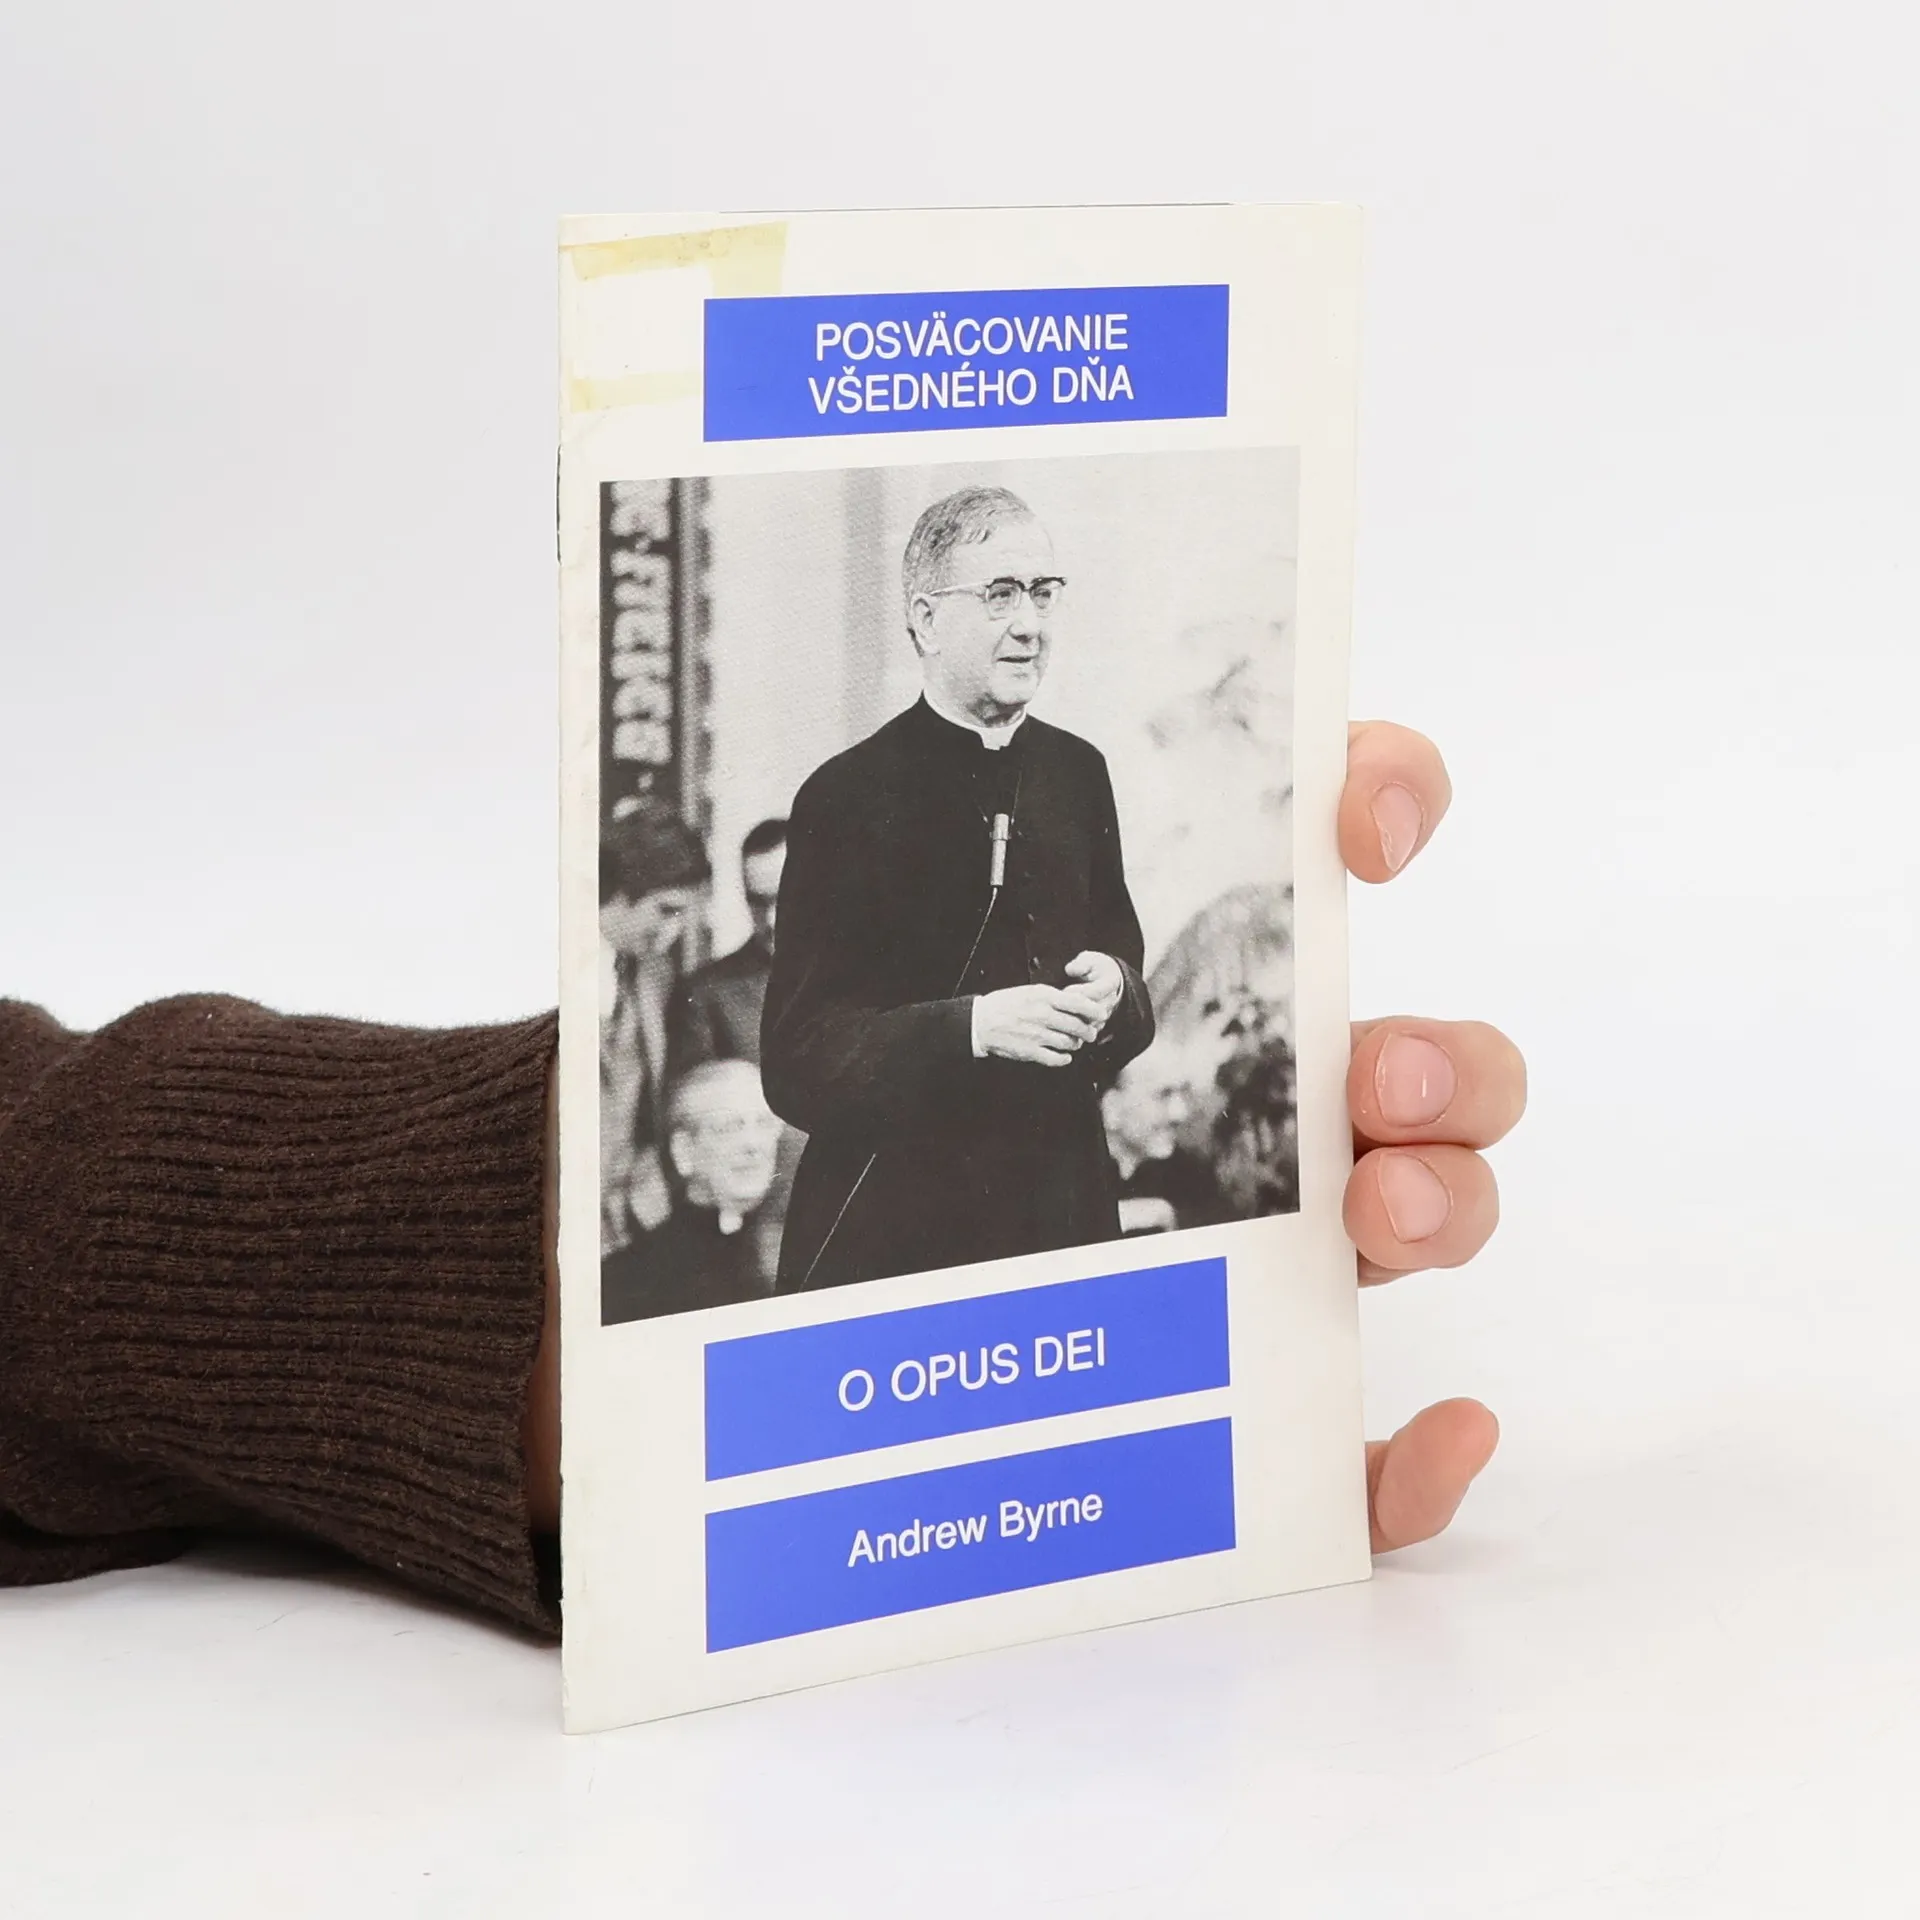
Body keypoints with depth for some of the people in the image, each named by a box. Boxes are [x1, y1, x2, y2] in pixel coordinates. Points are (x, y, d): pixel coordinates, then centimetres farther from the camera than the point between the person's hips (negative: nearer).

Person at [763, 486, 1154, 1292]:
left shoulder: (1078, 771, 7)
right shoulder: (844, 797, -11)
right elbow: (796, 1063, -14)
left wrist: (1113, 986, -8)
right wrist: (971, 1028, -26)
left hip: (1067, 1205, 5)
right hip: (892, 1223, -5)